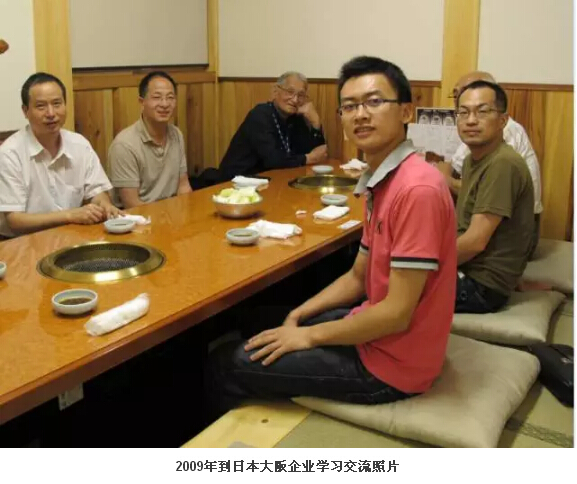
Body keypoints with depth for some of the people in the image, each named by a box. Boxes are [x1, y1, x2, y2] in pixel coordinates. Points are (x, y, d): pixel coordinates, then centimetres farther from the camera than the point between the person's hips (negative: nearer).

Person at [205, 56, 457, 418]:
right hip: (376, 334, 9)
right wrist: (297, 317, 1)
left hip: (390, 362, -9)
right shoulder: (382, 183, 6)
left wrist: (309, 335, -14)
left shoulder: (417, 189, -25)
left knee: (227, 364, -2)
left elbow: (397, 313, -26)